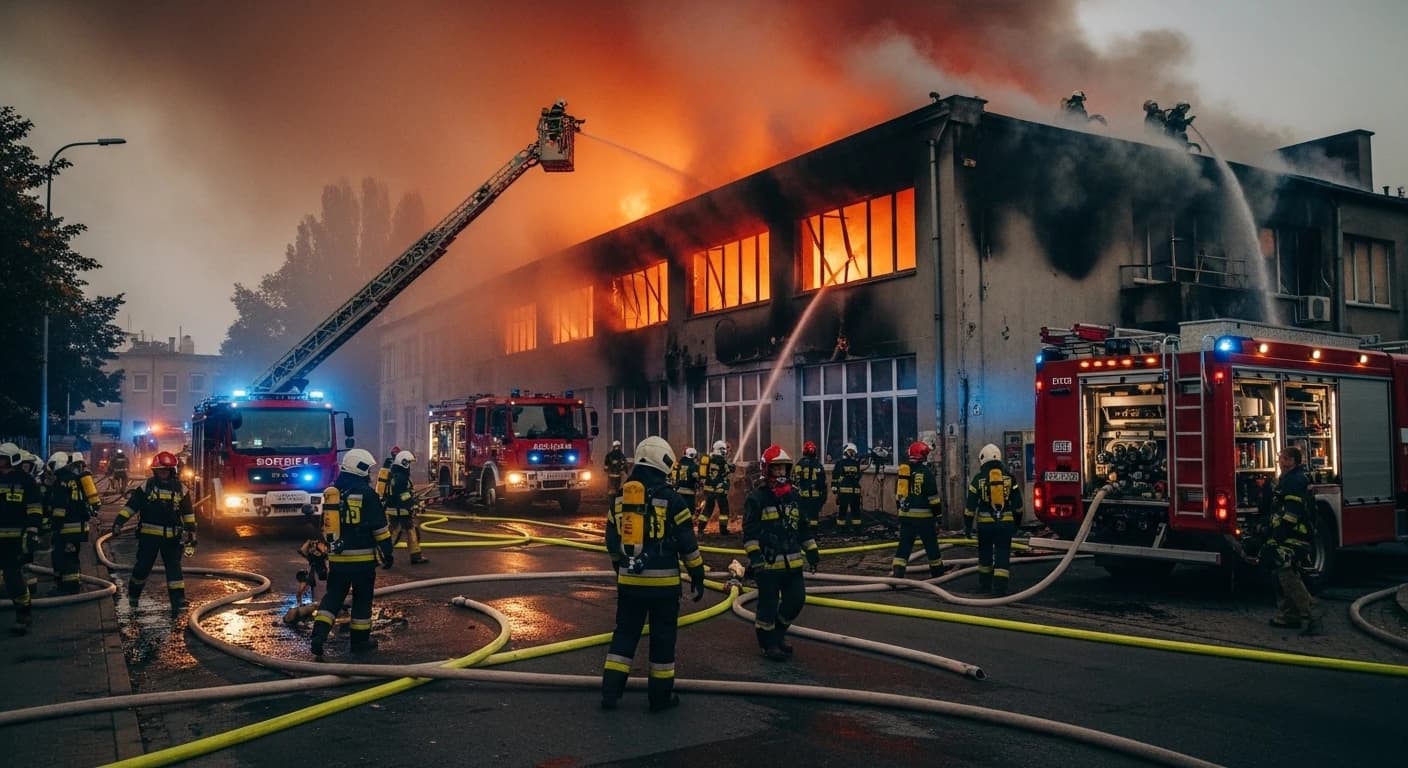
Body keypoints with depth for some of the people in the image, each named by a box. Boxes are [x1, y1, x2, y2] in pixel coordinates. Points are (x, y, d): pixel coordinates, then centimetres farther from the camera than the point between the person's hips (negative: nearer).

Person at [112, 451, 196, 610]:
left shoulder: (181, 489, 5)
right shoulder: (147, 486, 0)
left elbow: (188, 512, 11)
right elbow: (131, 505, -2)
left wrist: (191, 531, 8)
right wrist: (119, 522, -10)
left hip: (172, 536, 1)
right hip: (149, 534, -1)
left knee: (174, 567, -1)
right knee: (143, 566, 5)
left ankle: (178, 600, -1)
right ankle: (133, 595, 26)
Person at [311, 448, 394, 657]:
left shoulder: (330, 493, 9)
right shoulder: (366, 494, -11)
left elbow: (325, 527, 19)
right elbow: (380, 528, -10)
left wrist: (324, 553, 29)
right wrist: (388, 553, -2)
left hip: (337, 558, 5)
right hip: (362, 558, -5)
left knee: (332, 596, 12)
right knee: (362, 598, 7)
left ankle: (319, 634, -3)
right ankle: (360, 640, 14)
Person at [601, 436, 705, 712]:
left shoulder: (619, 497, 7)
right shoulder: (671, 499, -10)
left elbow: (612, 542, 15)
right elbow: (688, 544, -8)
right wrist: (697, 577, 2)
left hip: (629, 580, 4)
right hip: (663, 581, -4)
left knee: (625, 632, 14)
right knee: (662, 637, 7)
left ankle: (610, 691, 12)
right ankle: (660, 696, 15)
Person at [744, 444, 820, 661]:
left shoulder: (793, 495, 11)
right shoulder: (756, 497, -9)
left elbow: (803, 526, 19)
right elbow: (749, 530, -13)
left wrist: (812, 551, 17)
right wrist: (754, 555, -21)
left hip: (792, 562, 6)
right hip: (768, 563, -6)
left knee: (796, 600, 10)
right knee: (768, 605, 2)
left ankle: (778, 632, 33)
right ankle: (768, 643, 20)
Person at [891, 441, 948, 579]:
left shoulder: (902, 470, 9)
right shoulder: (926, 472, -11)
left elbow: (897, 494, 17)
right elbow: (933, 497, -10)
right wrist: (938, 513, -2)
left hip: (906, 515, 5)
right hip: (924, 516, -5)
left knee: (904, 544, 4)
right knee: (931, 544, 12)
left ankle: (896, 572, -6)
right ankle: (937, 570, 26)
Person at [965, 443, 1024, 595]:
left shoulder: (978, 479, -5)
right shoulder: (1009, 478, 1)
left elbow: (970, 505, -5)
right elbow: (1017, 504, 6)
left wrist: (967, 525, 2)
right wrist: (1017, 522, 18)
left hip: (985, 523, -1)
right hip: (1006, 523, 1)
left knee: (985, 554, 15)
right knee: (1003, 554, 2)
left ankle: (985, 584, 24)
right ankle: (1000, 586, -5)